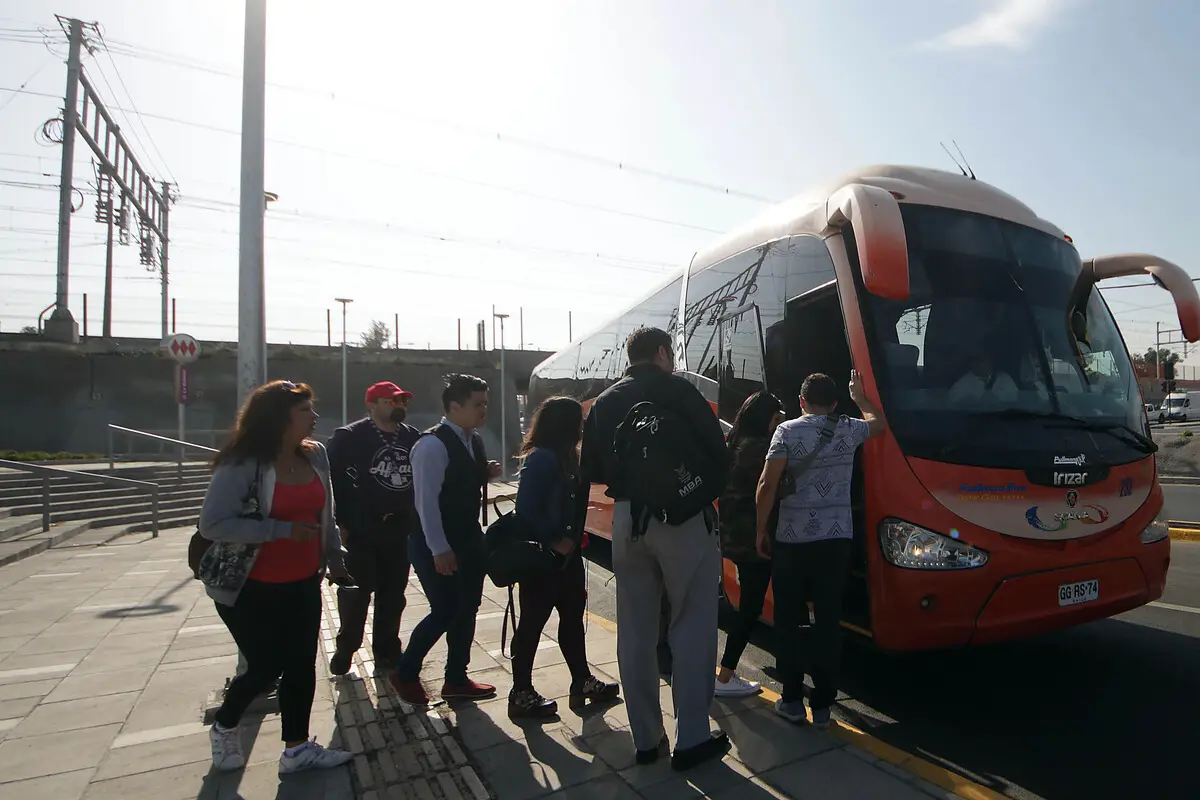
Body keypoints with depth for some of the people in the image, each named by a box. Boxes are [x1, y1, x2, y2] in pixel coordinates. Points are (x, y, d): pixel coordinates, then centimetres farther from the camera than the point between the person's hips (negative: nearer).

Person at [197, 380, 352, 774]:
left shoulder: (315, 455, 0)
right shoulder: (241, 464, -19)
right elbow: (212, 524, -22)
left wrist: (334, 558, 14)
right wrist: (283, 529, -26)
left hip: (303, 583, 6)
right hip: (251, 588, -5)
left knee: (302, 664, 8)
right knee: (266, 667, 6)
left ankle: (297, 748, 25)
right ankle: (224, 728, 37)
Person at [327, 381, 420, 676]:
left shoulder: (413, 437, 6)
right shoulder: (349, 437, -8)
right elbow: (332, 479, -10)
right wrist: (339, 523, -13)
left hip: (400, 529, 4)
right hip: (361, 530, -4)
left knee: (393, 594, 12)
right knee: (356, 592, 5)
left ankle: (386, 651, 28)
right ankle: (346, 648, 28)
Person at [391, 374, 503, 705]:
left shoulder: (473, 439, 6)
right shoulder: (433, 444, -20)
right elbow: (426, 500, -22)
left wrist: (486, 472, -2)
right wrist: (439, 550, -22)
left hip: (469, 538, 9)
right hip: (438, 545, -8)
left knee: (466, 609, 12)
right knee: (445, 612, -1)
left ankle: (456, 679, 28)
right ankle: (405, 673, 23)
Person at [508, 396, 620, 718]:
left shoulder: (563, 457, 10)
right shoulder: (541, 459, -19)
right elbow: (526, 509, -24)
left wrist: (571, 541, 2)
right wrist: (554, 541, -19)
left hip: (564, 555, 9)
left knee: (572, 616, 17)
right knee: (532, 623, 3)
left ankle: (583, 683, 31)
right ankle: (521, 695, 18)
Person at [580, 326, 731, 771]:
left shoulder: (604, 402, 11)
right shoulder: (679, 391, -4)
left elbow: (591, 471, 11)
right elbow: (717, 454, -9)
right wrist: (706, 489, 10)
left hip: (626, 519, 5)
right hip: (682, 517, -5)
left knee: (635, 631, 12)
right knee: (692, 627, 6)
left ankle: (646, 739, 23)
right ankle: (691, 739, 13)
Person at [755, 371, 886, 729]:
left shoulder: (787, 431, -5)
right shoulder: (848, 430, 4)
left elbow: (767, 485, -10)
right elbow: (880, 422, 27)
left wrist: (761, 530, -1)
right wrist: (860, 396, 43)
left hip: (792, 539, -2)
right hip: (836, 539, 2)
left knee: (788, 620, 10)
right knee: (828, 622, 9)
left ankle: (792, 700, 17)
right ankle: (822, 705, 16)